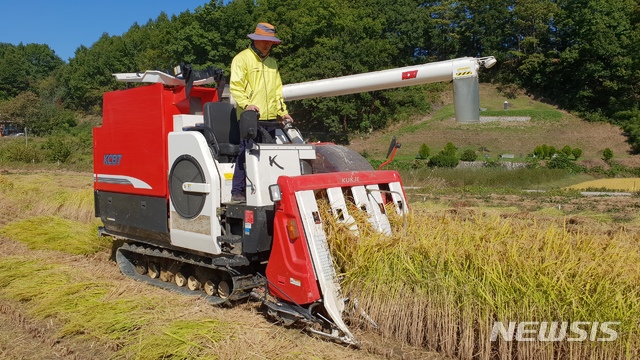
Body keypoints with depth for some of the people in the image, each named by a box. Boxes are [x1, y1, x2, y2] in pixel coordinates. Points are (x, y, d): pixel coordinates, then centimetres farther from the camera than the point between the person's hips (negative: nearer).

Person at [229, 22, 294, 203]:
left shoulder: (272, 62, 24)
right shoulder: (242, 58, 2)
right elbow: (235, 86, -8)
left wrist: (282, 111, 16)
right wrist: (246, 104, -23)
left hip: (270, 118, 7)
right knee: (246, 153, -9)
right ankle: (237, 192, -3)